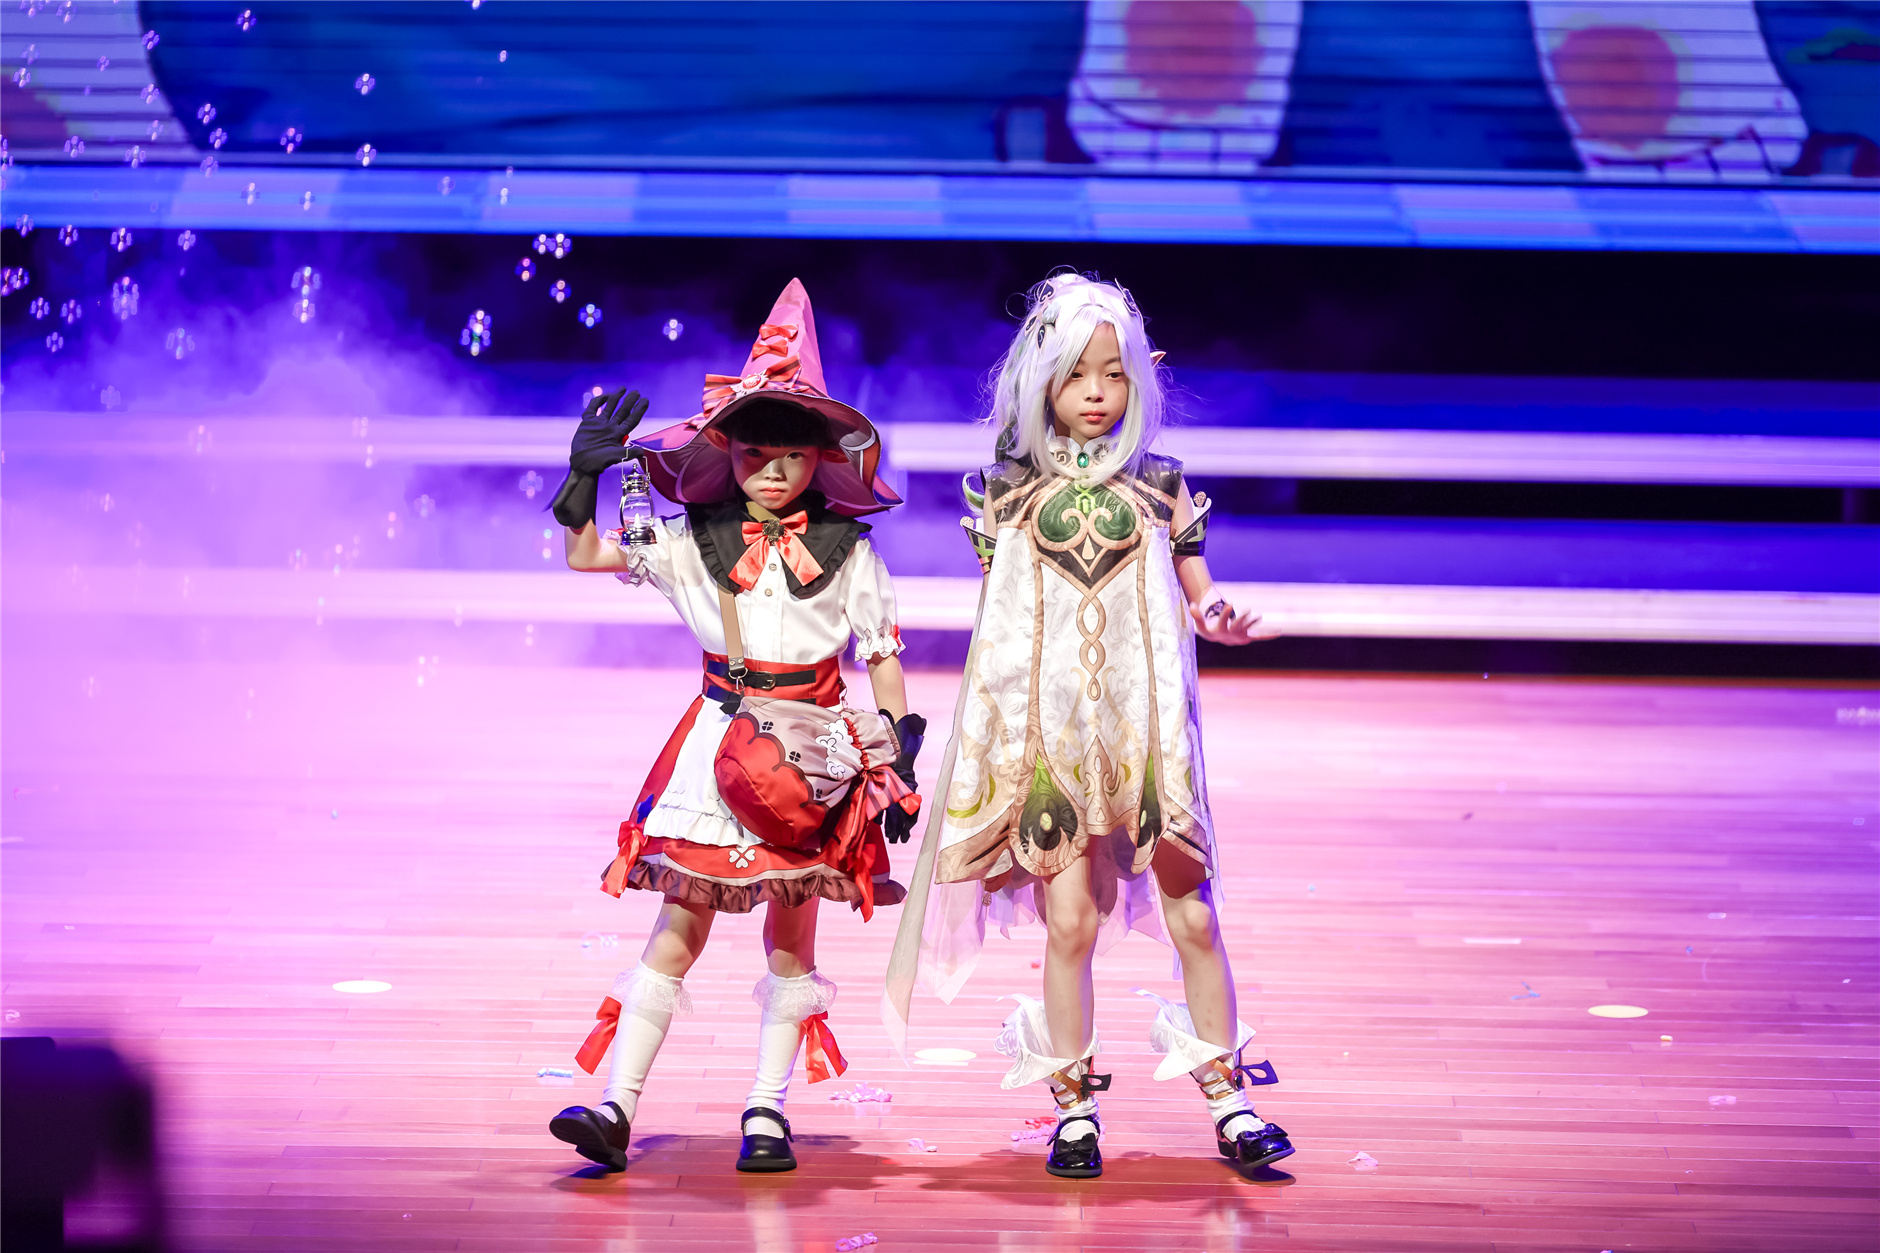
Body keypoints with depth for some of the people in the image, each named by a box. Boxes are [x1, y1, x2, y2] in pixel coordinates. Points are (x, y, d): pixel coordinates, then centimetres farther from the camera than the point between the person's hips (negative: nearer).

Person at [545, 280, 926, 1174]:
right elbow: (586, 556, 3)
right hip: (720, 741, 0)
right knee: (684, 916, -4)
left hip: (815, 748, 0)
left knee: (791, 925, 4)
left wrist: (896, 764, 0)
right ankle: (615, 1106, -7)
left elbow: (883, 660, 6)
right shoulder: (694, 543, 5)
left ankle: (767, 1109, 10)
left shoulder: (847, 553, 4)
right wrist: (586, 477, -12)